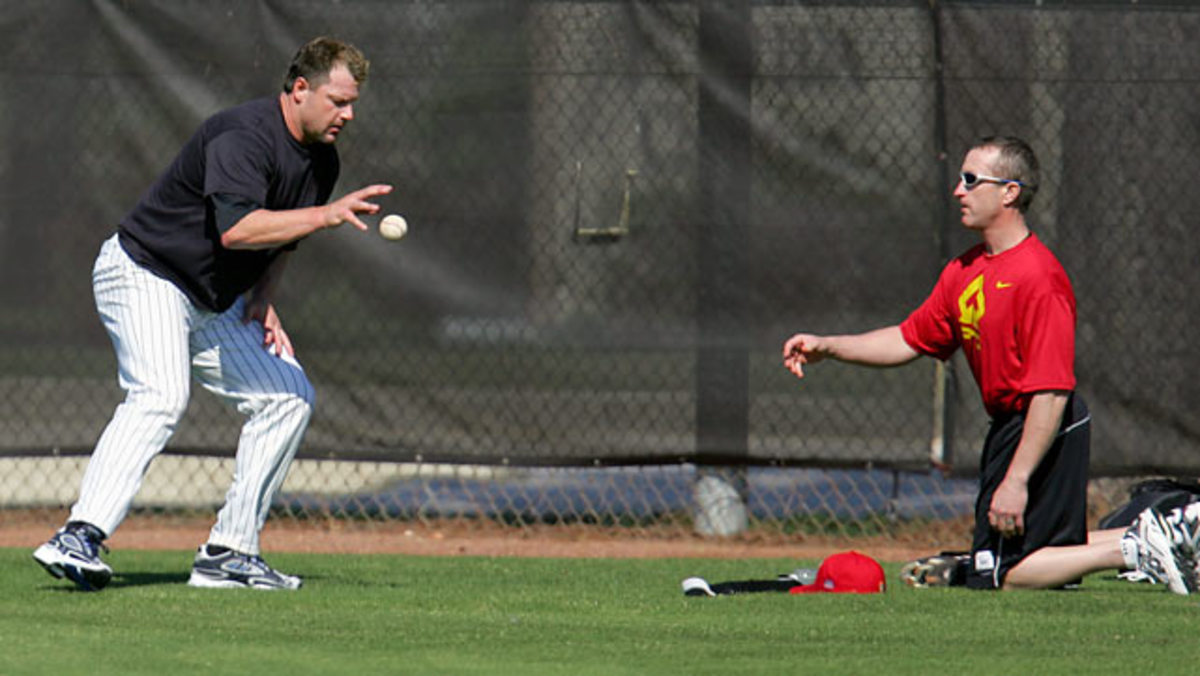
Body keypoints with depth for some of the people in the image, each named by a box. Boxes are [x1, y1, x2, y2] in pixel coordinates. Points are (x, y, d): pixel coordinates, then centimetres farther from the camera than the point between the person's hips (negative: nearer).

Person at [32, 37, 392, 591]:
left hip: (214, 305, 10)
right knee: (160, 397, -30)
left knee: (289, 396, 7)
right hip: (143, 276, -10)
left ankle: (229, 553, 9)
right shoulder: (243, 136, -24)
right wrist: (327, 215, -40)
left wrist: (263, 297, 6)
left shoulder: (321, 160, 6)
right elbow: (235, 228, -38)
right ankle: (79, 538, -42)